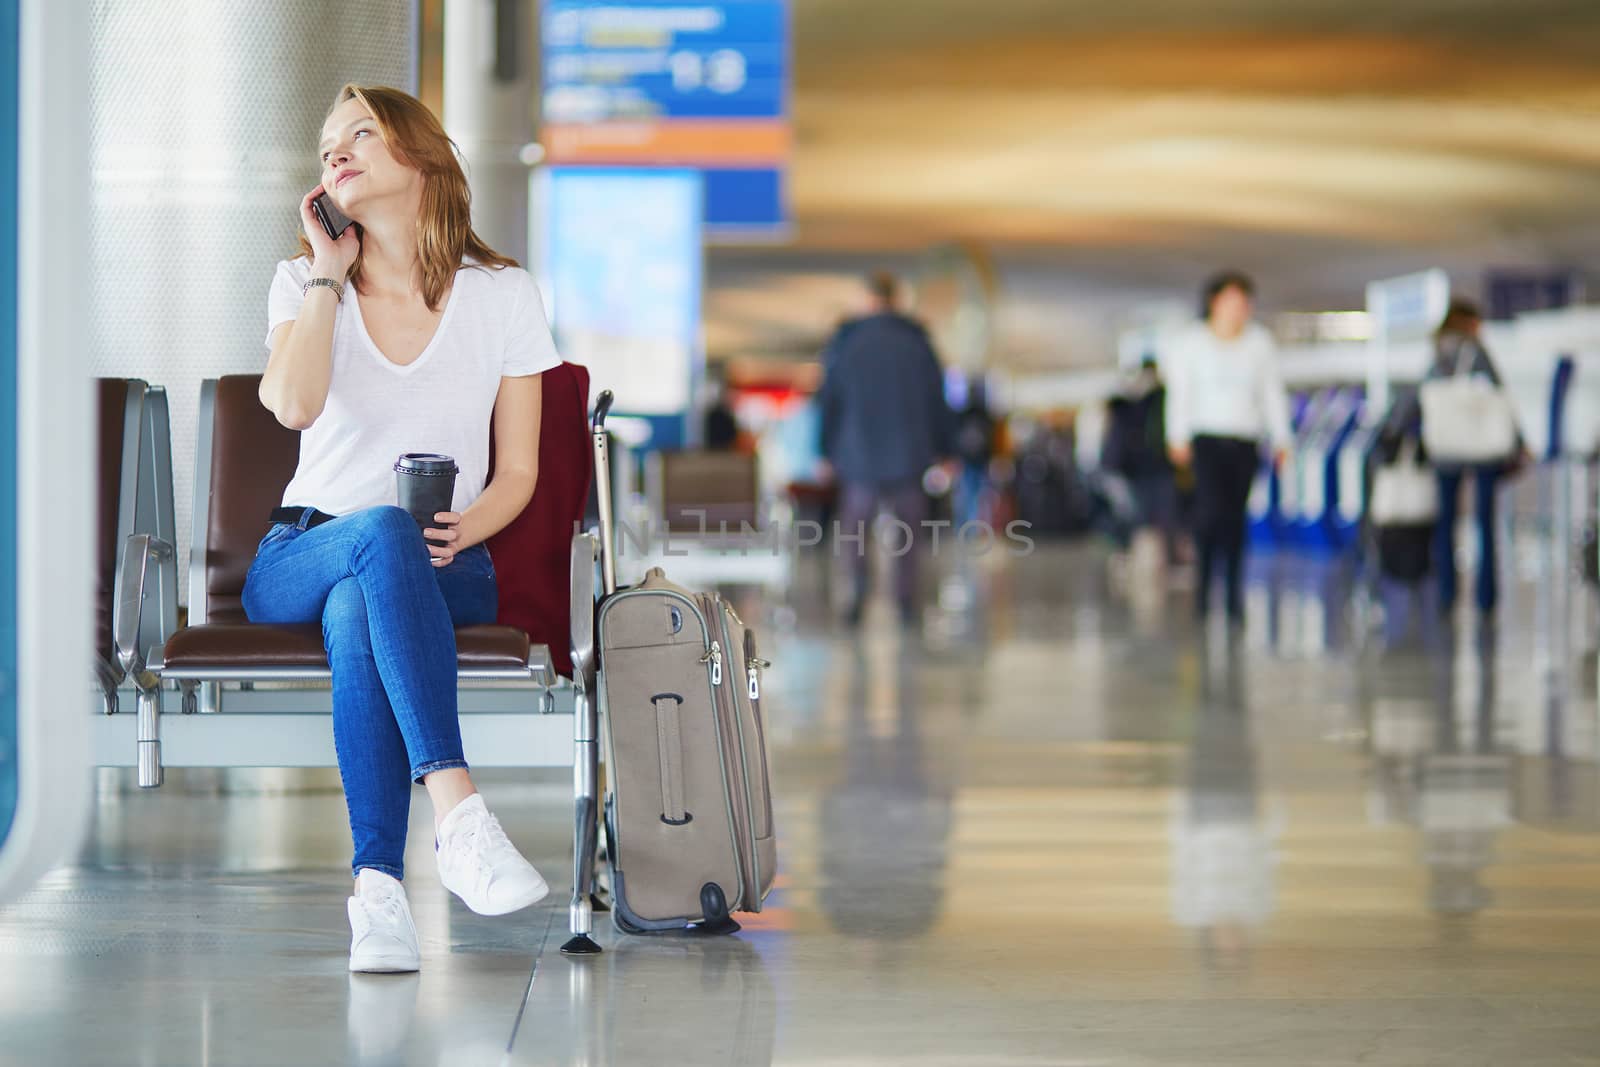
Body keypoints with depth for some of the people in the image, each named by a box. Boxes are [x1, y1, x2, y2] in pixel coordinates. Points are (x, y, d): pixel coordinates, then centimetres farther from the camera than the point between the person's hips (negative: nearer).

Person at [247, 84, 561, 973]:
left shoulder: (505, 295, 7)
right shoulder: (305, 283, 10)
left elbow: (518, 472, 6)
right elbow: (294, 404, -12)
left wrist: (464, 530, -15)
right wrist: (330, 270, -5)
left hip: (440, 567, 0)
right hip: (299, 559, 0)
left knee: (357, 613, -39)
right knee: (384, 533, -38)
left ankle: (378, 885, -47)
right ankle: (457, 811, -52)